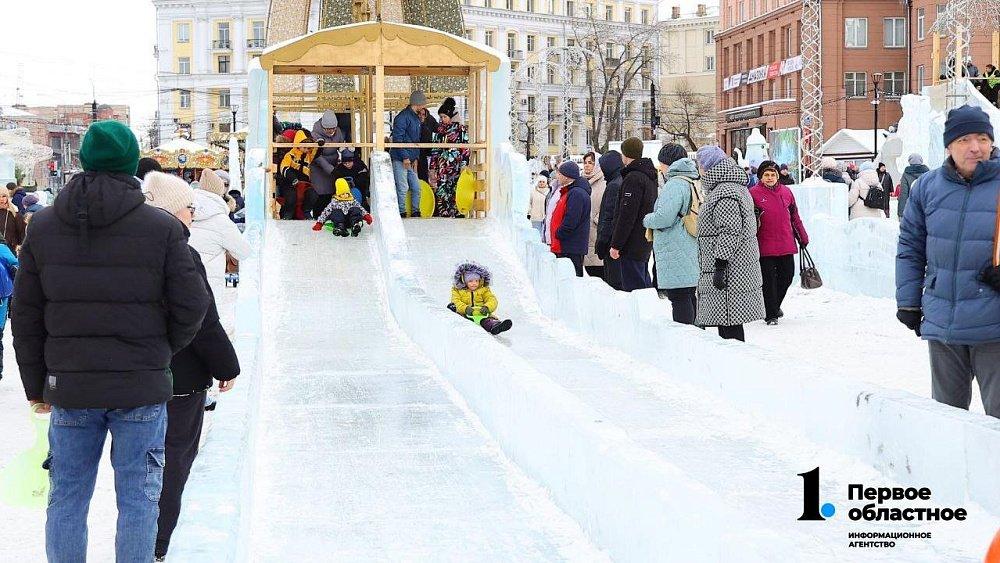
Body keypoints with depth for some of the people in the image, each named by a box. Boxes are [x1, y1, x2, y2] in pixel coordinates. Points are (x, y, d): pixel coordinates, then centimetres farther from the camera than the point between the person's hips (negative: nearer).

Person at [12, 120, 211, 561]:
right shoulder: (162, 229, -8)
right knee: (138, 499, 6)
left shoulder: (44, 226, 2)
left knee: (67, 497, 13)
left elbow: (25, 314, 6)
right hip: (141, 390, -2)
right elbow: (191, 306, -6)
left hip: (68, 388, 3)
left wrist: (36, 384, 15)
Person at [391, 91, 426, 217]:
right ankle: (401, 214, -1)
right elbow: (398, 139, -18)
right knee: (402, 188, -7)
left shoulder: (416, 119, 16)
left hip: (410, 160, 9)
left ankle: (415, 212, 17)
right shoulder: (402, 117, -13)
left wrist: (416, 158, 13)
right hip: (399, 159, -9)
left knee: (416, 188, 8)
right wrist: (405, 157, -19)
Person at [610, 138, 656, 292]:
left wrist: (616, 245, -17)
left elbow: (627, 215, -20)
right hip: (646, 243, 10)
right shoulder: (650, 176, 14)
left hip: (632, 244, -10)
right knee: (644, 285, 16)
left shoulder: (633, 178, -16)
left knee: (632, 286, -8)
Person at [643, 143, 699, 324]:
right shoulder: (694, 183, 15)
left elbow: (664, 218, -21)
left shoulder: (675, 184, -15)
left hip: (676, 253, -10)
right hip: (692, 250, 10)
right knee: (689, 295, 15)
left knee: (679, 297, -8)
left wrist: (647, 220, -1)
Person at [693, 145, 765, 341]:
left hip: (729, 272, -11)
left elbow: (730, 232, -21)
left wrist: (720, 266, -21)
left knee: (729, 324, -9)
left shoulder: (725, 193, -16)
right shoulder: (737, 188, 19)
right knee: (730, 321, 14)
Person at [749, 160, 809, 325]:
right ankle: (771, 314, 7)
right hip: (766, 246, -4)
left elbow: (794, 217, 17)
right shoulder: (754, 193, -3)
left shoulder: (786, 192, 10)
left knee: (787, 276, 10)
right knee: (769, 279, -1)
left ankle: (775, 304, 33)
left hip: (786, 244, 4)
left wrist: (803, 237, 19)